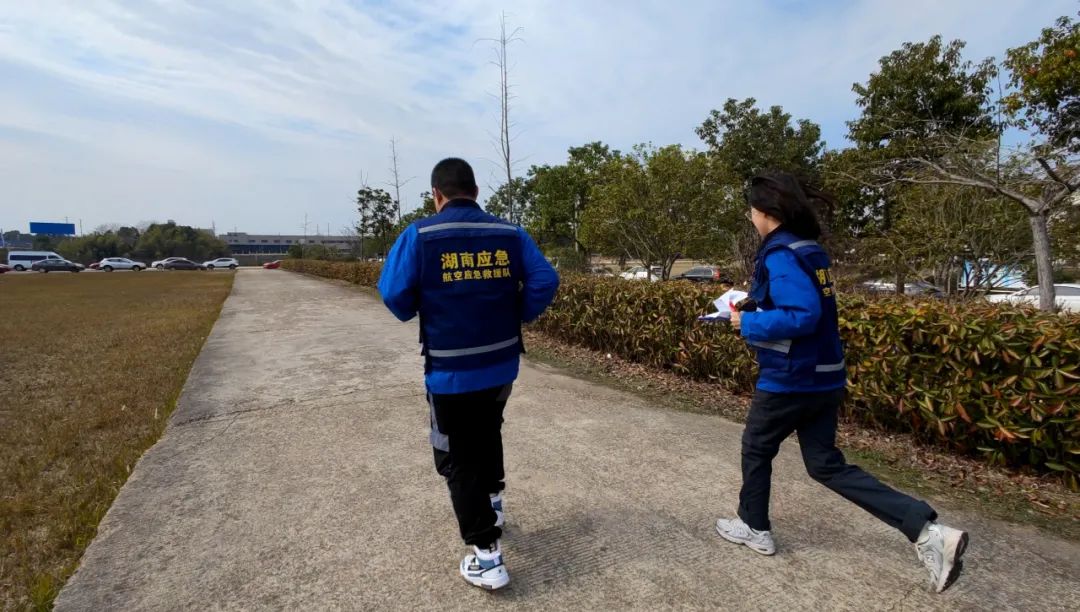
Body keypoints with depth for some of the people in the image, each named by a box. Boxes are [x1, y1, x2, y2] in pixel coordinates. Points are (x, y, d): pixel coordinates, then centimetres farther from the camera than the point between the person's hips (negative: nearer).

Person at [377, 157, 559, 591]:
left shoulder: (420, 235, -9)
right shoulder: (509, 232, -1)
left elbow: (394, 294, -11)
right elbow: (545, 282, -6)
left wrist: (415, 315, 11)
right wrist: (516, 318, 8)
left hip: (450, 371, -4)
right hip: (502, 364, 4)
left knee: (458, 458, 11)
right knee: (488, 433, 29)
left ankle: (486, 555, 14)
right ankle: (492, 503, 48)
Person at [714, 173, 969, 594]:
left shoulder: (780, 255, -19)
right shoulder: (811, 250, 10)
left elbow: (801, 316, -29)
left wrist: (747, 325, -17)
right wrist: (756, 306, 13)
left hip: (790, 379, -9)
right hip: (824, 377, 9)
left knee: (756, 448, 15)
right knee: (826, 465, 16)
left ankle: (754, 528, 34)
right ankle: (927, 531, 7)